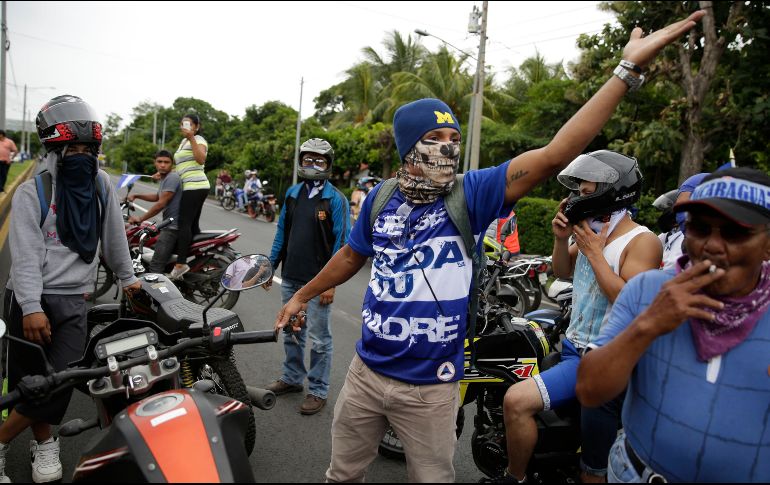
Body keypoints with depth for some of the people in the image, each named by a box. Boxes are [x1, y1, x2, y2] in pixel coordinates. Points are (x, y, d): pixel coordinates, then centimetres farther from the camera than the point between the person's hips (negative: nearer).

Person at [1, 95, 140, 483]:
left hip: (74, 302, 3)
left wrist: (127, 277, 18)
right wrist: (31, 308, -19)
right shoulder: (31, 192, -5)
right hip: (32, 301, -3)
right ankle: (44, 443, 23)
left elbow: (113, 236, 14)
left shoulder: (101, 184, 6)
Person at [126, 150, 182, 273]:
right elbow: (157, 197, 37)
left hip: (172, 227, -11)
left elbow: (161, 204, -18)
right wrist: (136, 196, 26)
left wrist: (140, 219, -11)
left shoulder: (172, 178, -14)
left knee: (155, 266, -17)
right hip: (168, 225, 11)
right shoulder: (164, 178, 20)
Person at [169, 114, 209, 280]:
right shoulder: (183, 141, 25)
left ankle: (181, 263, -21)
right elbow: (180, 164, 32)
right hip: (194, 187, 10)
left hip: (195, 186, -10)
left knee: (184, 224, -16)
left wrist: (191, 138, -23)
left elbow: (201, 159, -22)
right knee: (193, 225, 7)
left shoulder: (199, 139, -3)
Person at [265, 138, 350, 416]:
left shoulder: (335, 199, -8)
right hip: (290, 278, 6)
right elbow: (282, 232, 16)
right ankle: (292, 378, 34)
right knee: (292, 333, 18)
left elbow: (341, 242, -12)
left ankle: (318, 391, 16)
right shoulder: (293, 193, 10)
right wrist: (270, 266, 13)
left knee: (319, 339, 3)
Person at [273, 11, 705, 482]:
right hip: (366, 371, 3)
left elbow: (555, 155, -21)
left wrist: (629, 68, -24)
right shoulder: (380, 199, -3)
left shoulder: (471, 194, -12)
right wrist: (303, 295, 23)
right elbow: (352, 256, 14)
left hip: (431, 387, -2)